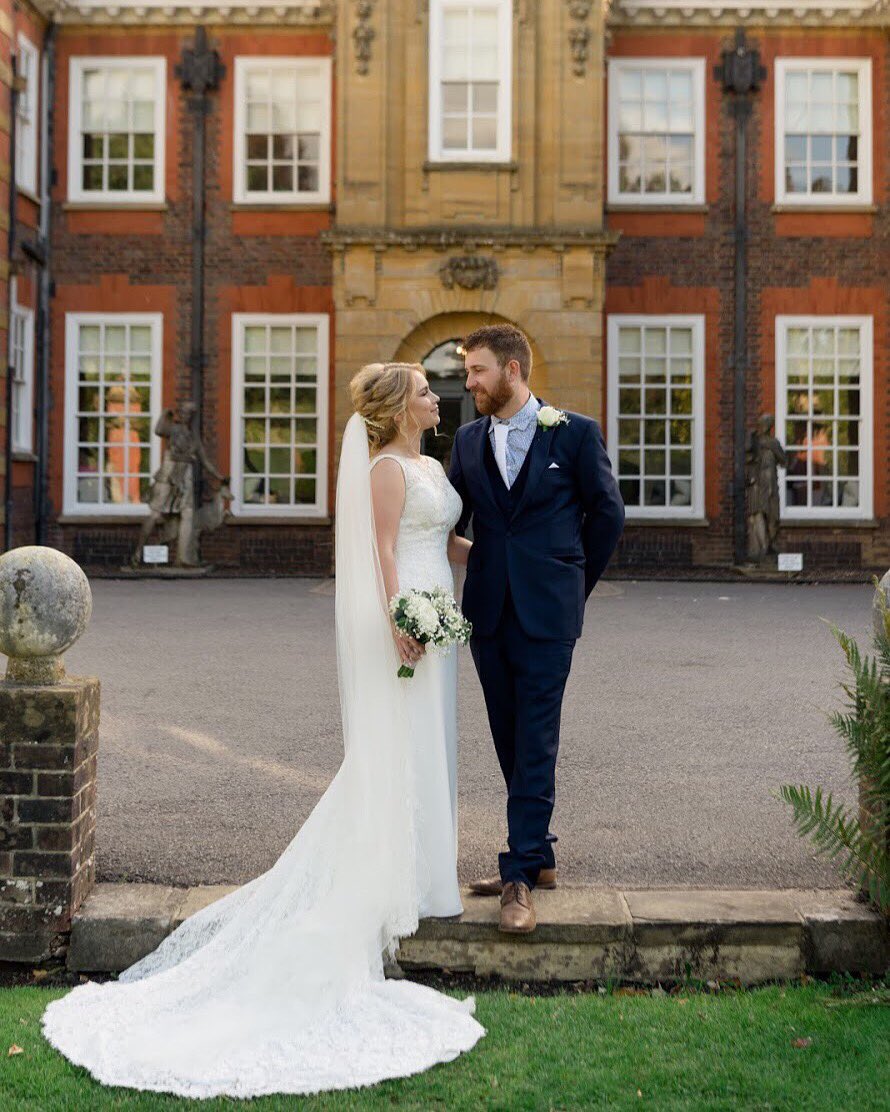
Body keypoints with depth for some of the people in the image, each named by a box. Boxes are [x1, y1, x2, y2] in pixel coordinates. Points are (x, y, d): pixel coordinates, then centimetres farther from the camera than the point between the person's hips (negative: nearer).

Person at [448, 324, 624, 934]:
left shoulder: (576, 432, -2)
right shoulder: (469, 439, 10)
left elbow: (608, 511, 5)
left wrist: (578, 581, 8)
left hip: (547, 611, -5)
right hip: (488, 610, 5)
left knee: (535, 744, -5)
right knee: (511, 741, 11)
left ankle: (521, 875, -2)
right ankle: (538, 855, 24)